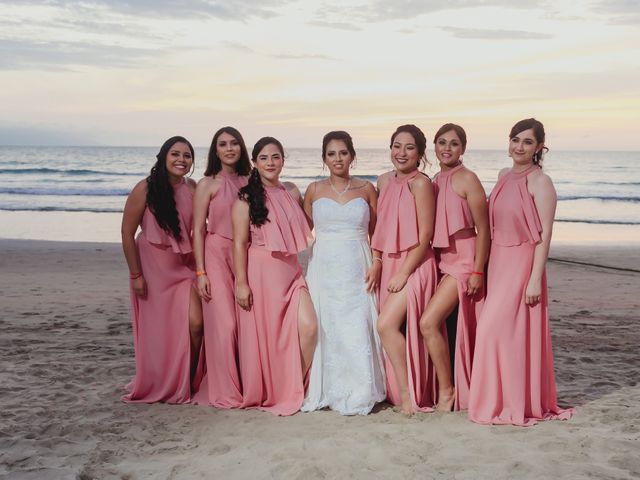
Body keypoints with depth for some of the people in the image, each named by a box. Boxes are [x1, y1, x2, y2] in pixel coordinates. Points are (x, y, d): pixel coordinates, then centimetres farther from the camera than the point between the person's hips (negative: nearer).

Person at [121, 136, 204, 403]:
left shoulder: (193, 189, -3)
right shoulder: (145, 189, -14)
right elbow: (127, 233, -10)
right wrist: (136, 275, -10)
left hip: (185, 267, 3)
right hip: (154, 267, -2)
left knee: (195, 324, -11)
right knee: (158, 330, 7)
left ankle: (189, 384, 11)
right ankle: (156, 389, 30)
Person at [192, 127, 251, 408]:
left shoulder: (248, 182, 11)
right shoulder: (208, 184, 0)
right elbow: (198, 230, -3)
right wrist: (200, 272, -9)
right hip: (217, 255, -4)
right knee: (223, 323, -6)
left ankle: (246, 385, 16)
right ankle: (224, 392, 5)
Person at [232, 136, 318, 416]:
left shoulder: (292, 192, 11)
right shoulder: (247, 198, -4)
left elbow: (304, 230, 21)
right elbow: (239, 243, -7)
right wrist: (241, 283, -12)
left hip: (291, 270, 4)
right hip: (260, 272, -4)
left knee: (308, 327, -11)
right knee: (264, 333, 3)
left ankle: (294, 389, 5)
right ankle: (265, 395, 22)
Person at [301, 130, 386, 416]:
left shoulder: (366, 189, 7)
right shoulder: (314, 191, 7)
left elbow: (377, 232, 9)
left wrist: (377, 265, -4)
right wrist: (301, 268, 2)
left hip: (357, 270, -1)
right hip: (323, 270, 1)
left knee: (357, 332, -6)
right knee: (323, 331, -1)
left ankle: (358, 396, 4)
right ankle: (323, 392, 11)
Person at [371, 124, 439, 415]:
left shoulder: (420, 183, -12)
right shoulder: (384, 181, 10)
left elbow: (425, 235, -14)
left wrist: (403, 273, -15)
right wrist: (375, 264, 8)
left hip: (414, 266, -7)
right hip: (389, 264, 7)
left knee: (387, 324, -18)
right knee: (390, 328, 7)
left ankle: (408, 394, -6)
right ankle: (397, 392, 19)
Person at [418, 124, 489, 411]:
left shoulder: (467, 179, -9)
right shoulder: (435, 182, 13)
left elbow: (483, 229, -11)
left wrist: (478, 272, -15)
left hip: (463, 260, -8)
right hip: (441, 260, 8)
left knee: (429, 322, -17)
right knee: (439, 327, 9)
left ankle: (447, 391, -4)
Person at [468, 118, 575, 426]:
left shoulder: (540, 182, -11)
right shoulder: (504, 176, 11)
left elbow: (545, 235, -15)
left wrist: (536, 279, -19)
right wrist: (484, 267, 15)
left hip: (522, 262, -7)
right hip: (498, 261, 7)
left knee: (498, 329, -8)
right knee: (500, 330, 11)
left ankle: (517, 404, 5)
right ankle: (504, 400, 23)